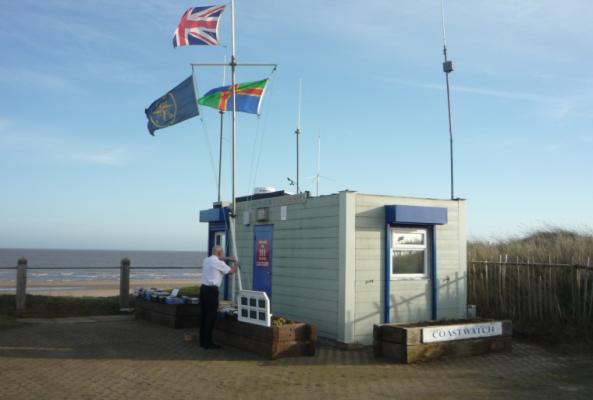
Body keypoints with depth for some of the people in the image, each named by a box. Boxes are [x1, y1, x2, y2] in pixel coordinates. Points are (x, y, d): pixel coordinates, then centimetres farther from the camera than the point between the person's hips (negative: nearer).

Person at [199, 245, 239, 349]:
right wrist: (236, 264, 21)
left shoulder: (206, 260, 11)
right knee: (211, 317, -3)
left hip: (203, 288, 8)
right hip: (212, 290, -8)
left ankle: (202, 341, 19)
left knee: (204, 315, 12)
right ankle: (208, 343, 0)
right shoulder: (219, 263, -11)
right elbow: (232, 271, 2)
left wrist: (227, 258, 35)